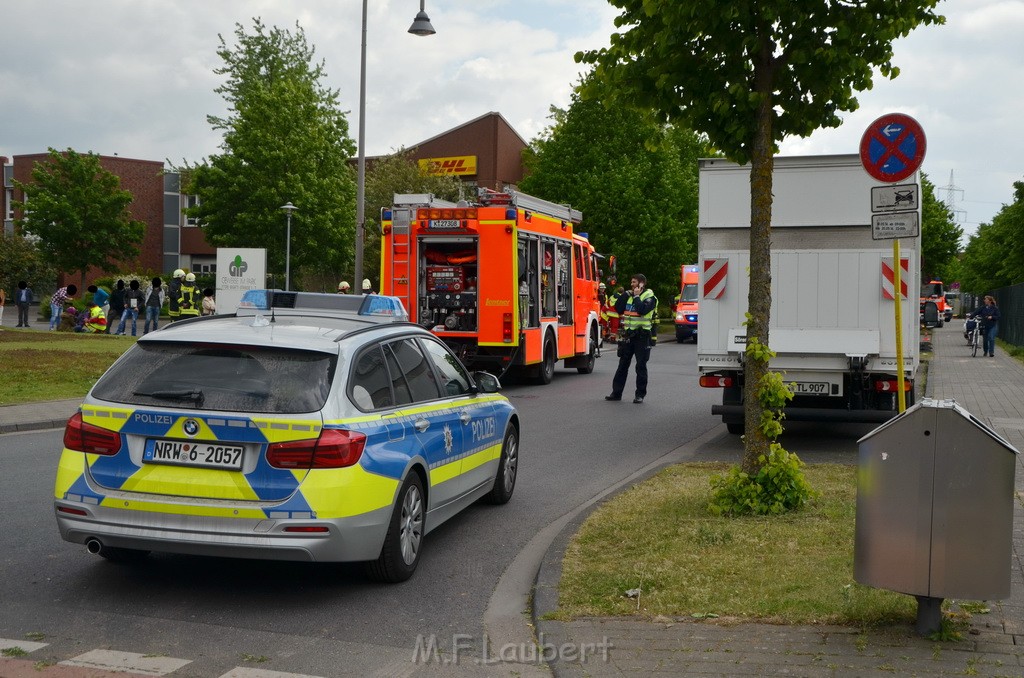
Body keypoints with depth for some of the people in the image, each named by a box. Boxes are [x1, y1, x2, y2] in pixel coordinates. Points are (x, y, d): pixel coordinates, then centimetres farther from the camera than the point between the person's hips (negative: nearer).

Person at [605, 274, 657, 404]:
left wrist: (636, 296, -11)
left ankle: (640, 394, 6)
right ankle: (616, 392, 12)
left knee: (641, 366, 0)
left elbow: (642, 310, -22)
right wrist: (626, 295, 2)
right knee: (623, 365, 8)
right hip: (628, 335, 6)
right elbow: (618, 308, 6)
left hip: (642, 336, -6)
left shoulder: (650, 297, -5)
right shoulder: (629, 296, 15)